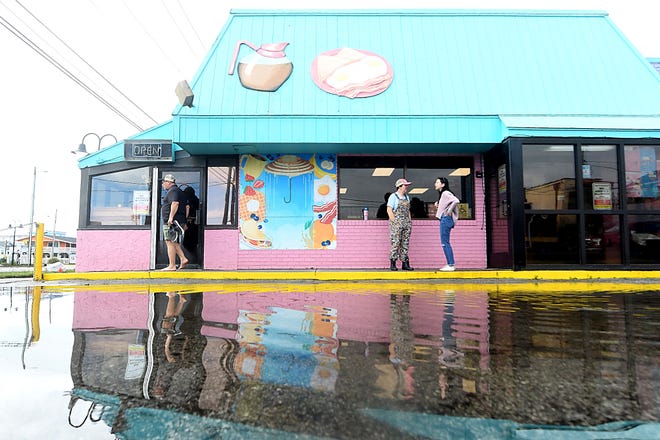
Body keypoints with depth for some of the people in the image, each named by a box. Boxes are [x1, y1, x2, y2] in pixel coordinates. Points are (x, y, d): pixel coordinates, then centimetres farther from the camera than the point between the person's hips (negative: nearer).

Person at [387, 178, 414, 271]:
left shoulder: (407, 197, 18)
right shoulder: (393, 196, -2)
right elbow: (389, 210, -8)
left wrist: (410, 221, 11)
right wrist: (394, 222, -14)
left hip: (407, 223, 7)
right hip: (396, 223, -6)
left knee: (405, 244, 6)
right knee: (395, 243, -8)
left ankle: (405, 264, 10)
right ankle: (392, 264, -1)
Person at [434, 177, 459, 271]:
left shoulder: (446, 193, -12)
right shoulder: (441, 194, 17)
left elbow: (456, 201, -26)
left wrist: (449, 211, -19)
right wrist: (437, 204, 13)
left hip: (446, 219, -10)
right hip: (443, 219, 10)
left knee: (445, 242, -8)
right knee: (445, 243, 11)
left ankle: (451, 265, -4)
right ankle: (449, 264, 15)